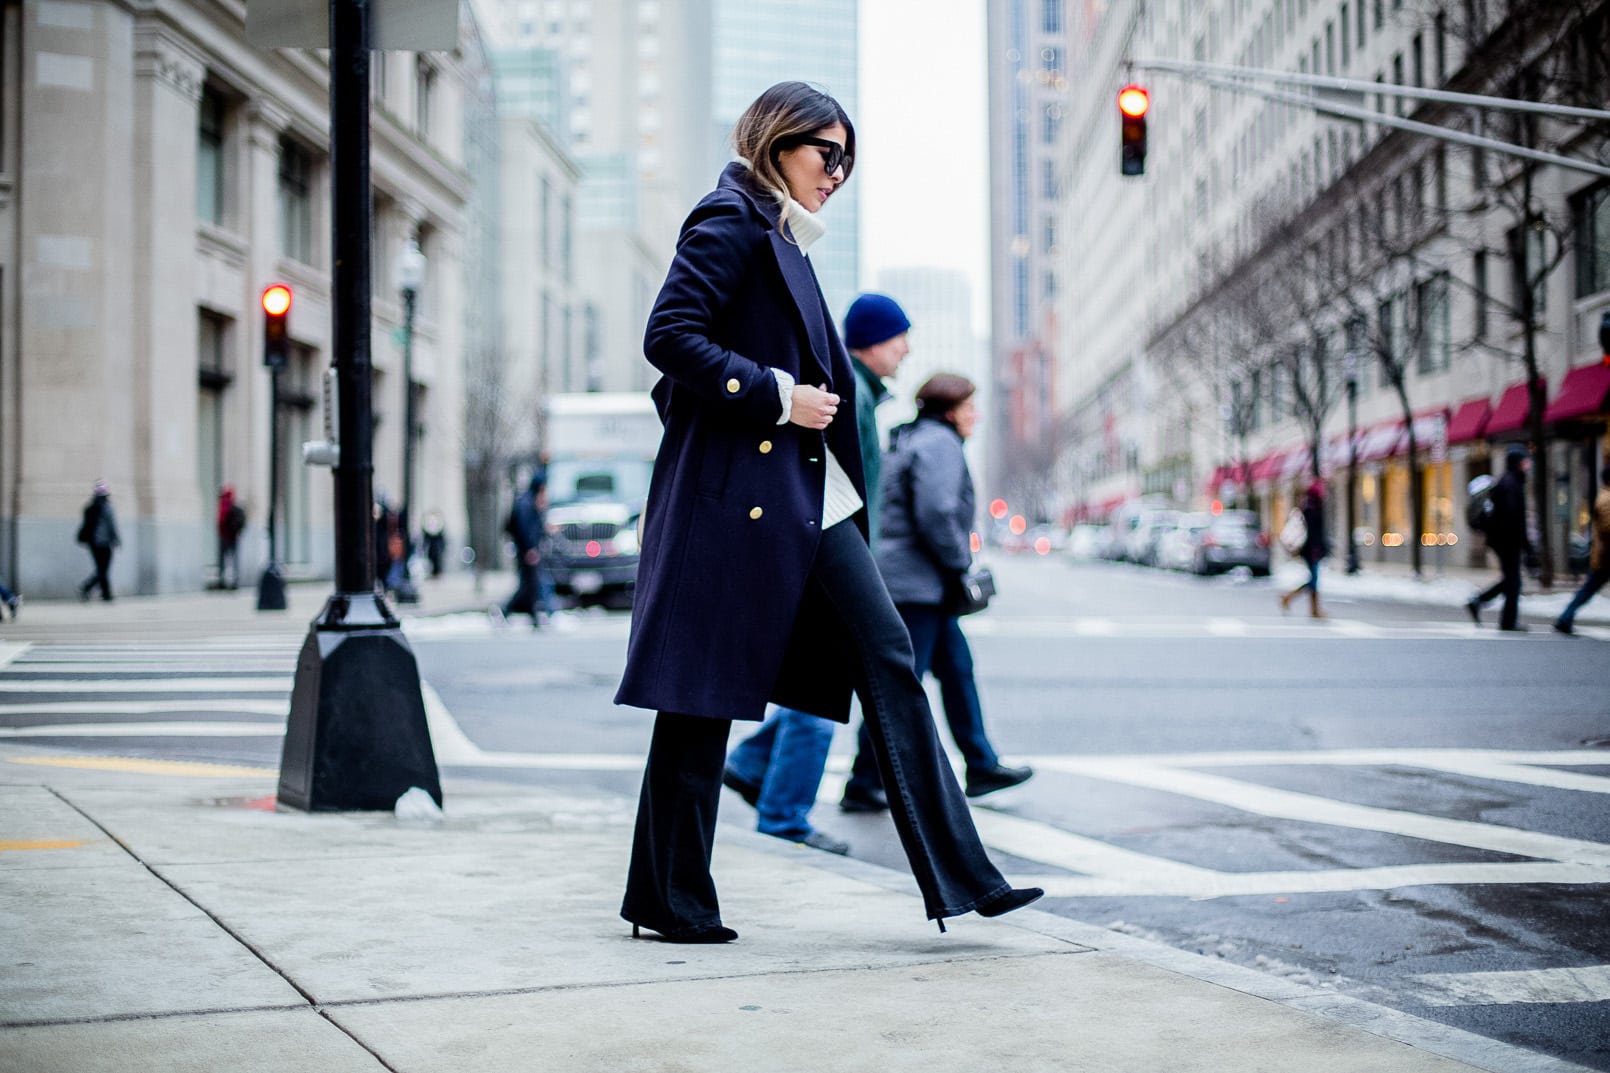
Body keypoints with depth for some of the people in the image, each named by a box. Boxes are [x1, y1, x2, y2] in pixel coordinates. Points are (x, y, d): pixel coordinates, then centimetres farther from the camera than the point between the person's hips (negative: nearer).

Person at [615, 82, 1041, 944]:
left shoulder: (782, 235, 20)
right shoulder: (730, 222, -8)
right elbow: (670, 337, -18)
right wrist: (775, 395, -17)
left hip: (809, 495, 9)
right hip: (735, 491, -9)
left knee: (887, 658, 1)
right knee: (704, 687, -1)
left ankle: (957, 875, 0)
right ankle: (668, 898, 10)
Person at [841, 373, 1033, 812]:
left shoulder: (910, 440, 19)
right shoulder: (940, 443, -12)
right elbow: (935, 513, -23)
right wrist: (959, 562, -11)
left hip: (923, 587, 11)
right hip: (918, 584, -11)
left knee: (957, 669, 16)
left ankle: (982, 766, 24)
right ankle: (863, 785, -3)